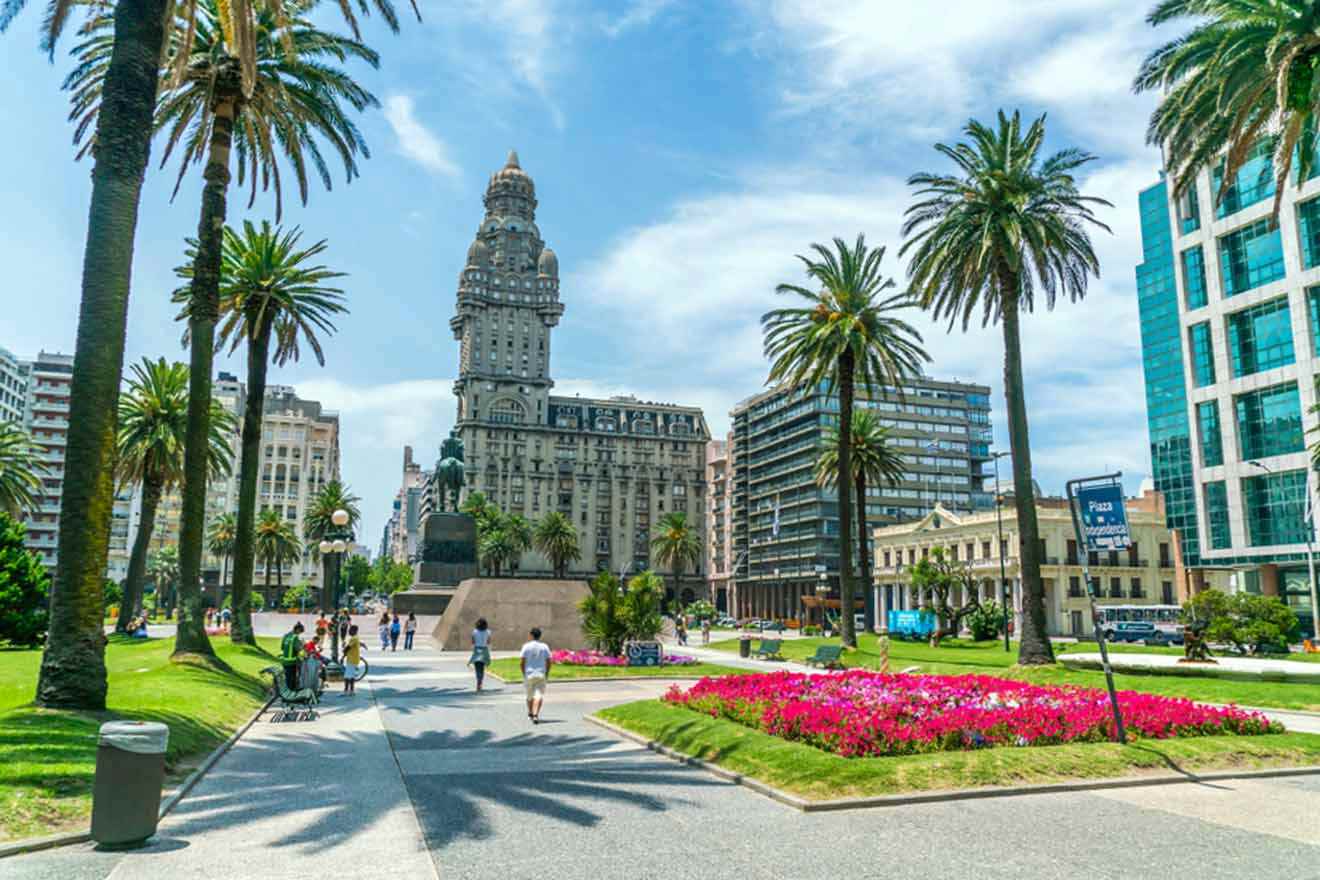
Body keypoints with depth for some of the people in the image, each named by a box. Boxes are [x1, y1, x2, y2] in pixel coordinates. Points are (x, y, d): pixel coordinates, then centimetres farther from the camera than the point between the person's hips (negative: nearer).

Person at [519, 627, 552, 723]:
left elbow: (522, 662, -6)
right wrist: (547, 674, 9)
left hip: (529, 674, 1)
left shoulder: (526, 646, -5)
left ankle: (530, 713, 37)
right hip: (541, 674, -1)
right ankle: (536, 715, -21)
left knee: (530, 695, 18)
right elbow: (548, 662, -2)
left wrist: (524, 674, 7)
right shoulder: (545, 646, -2)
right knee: (539, 695, -3)